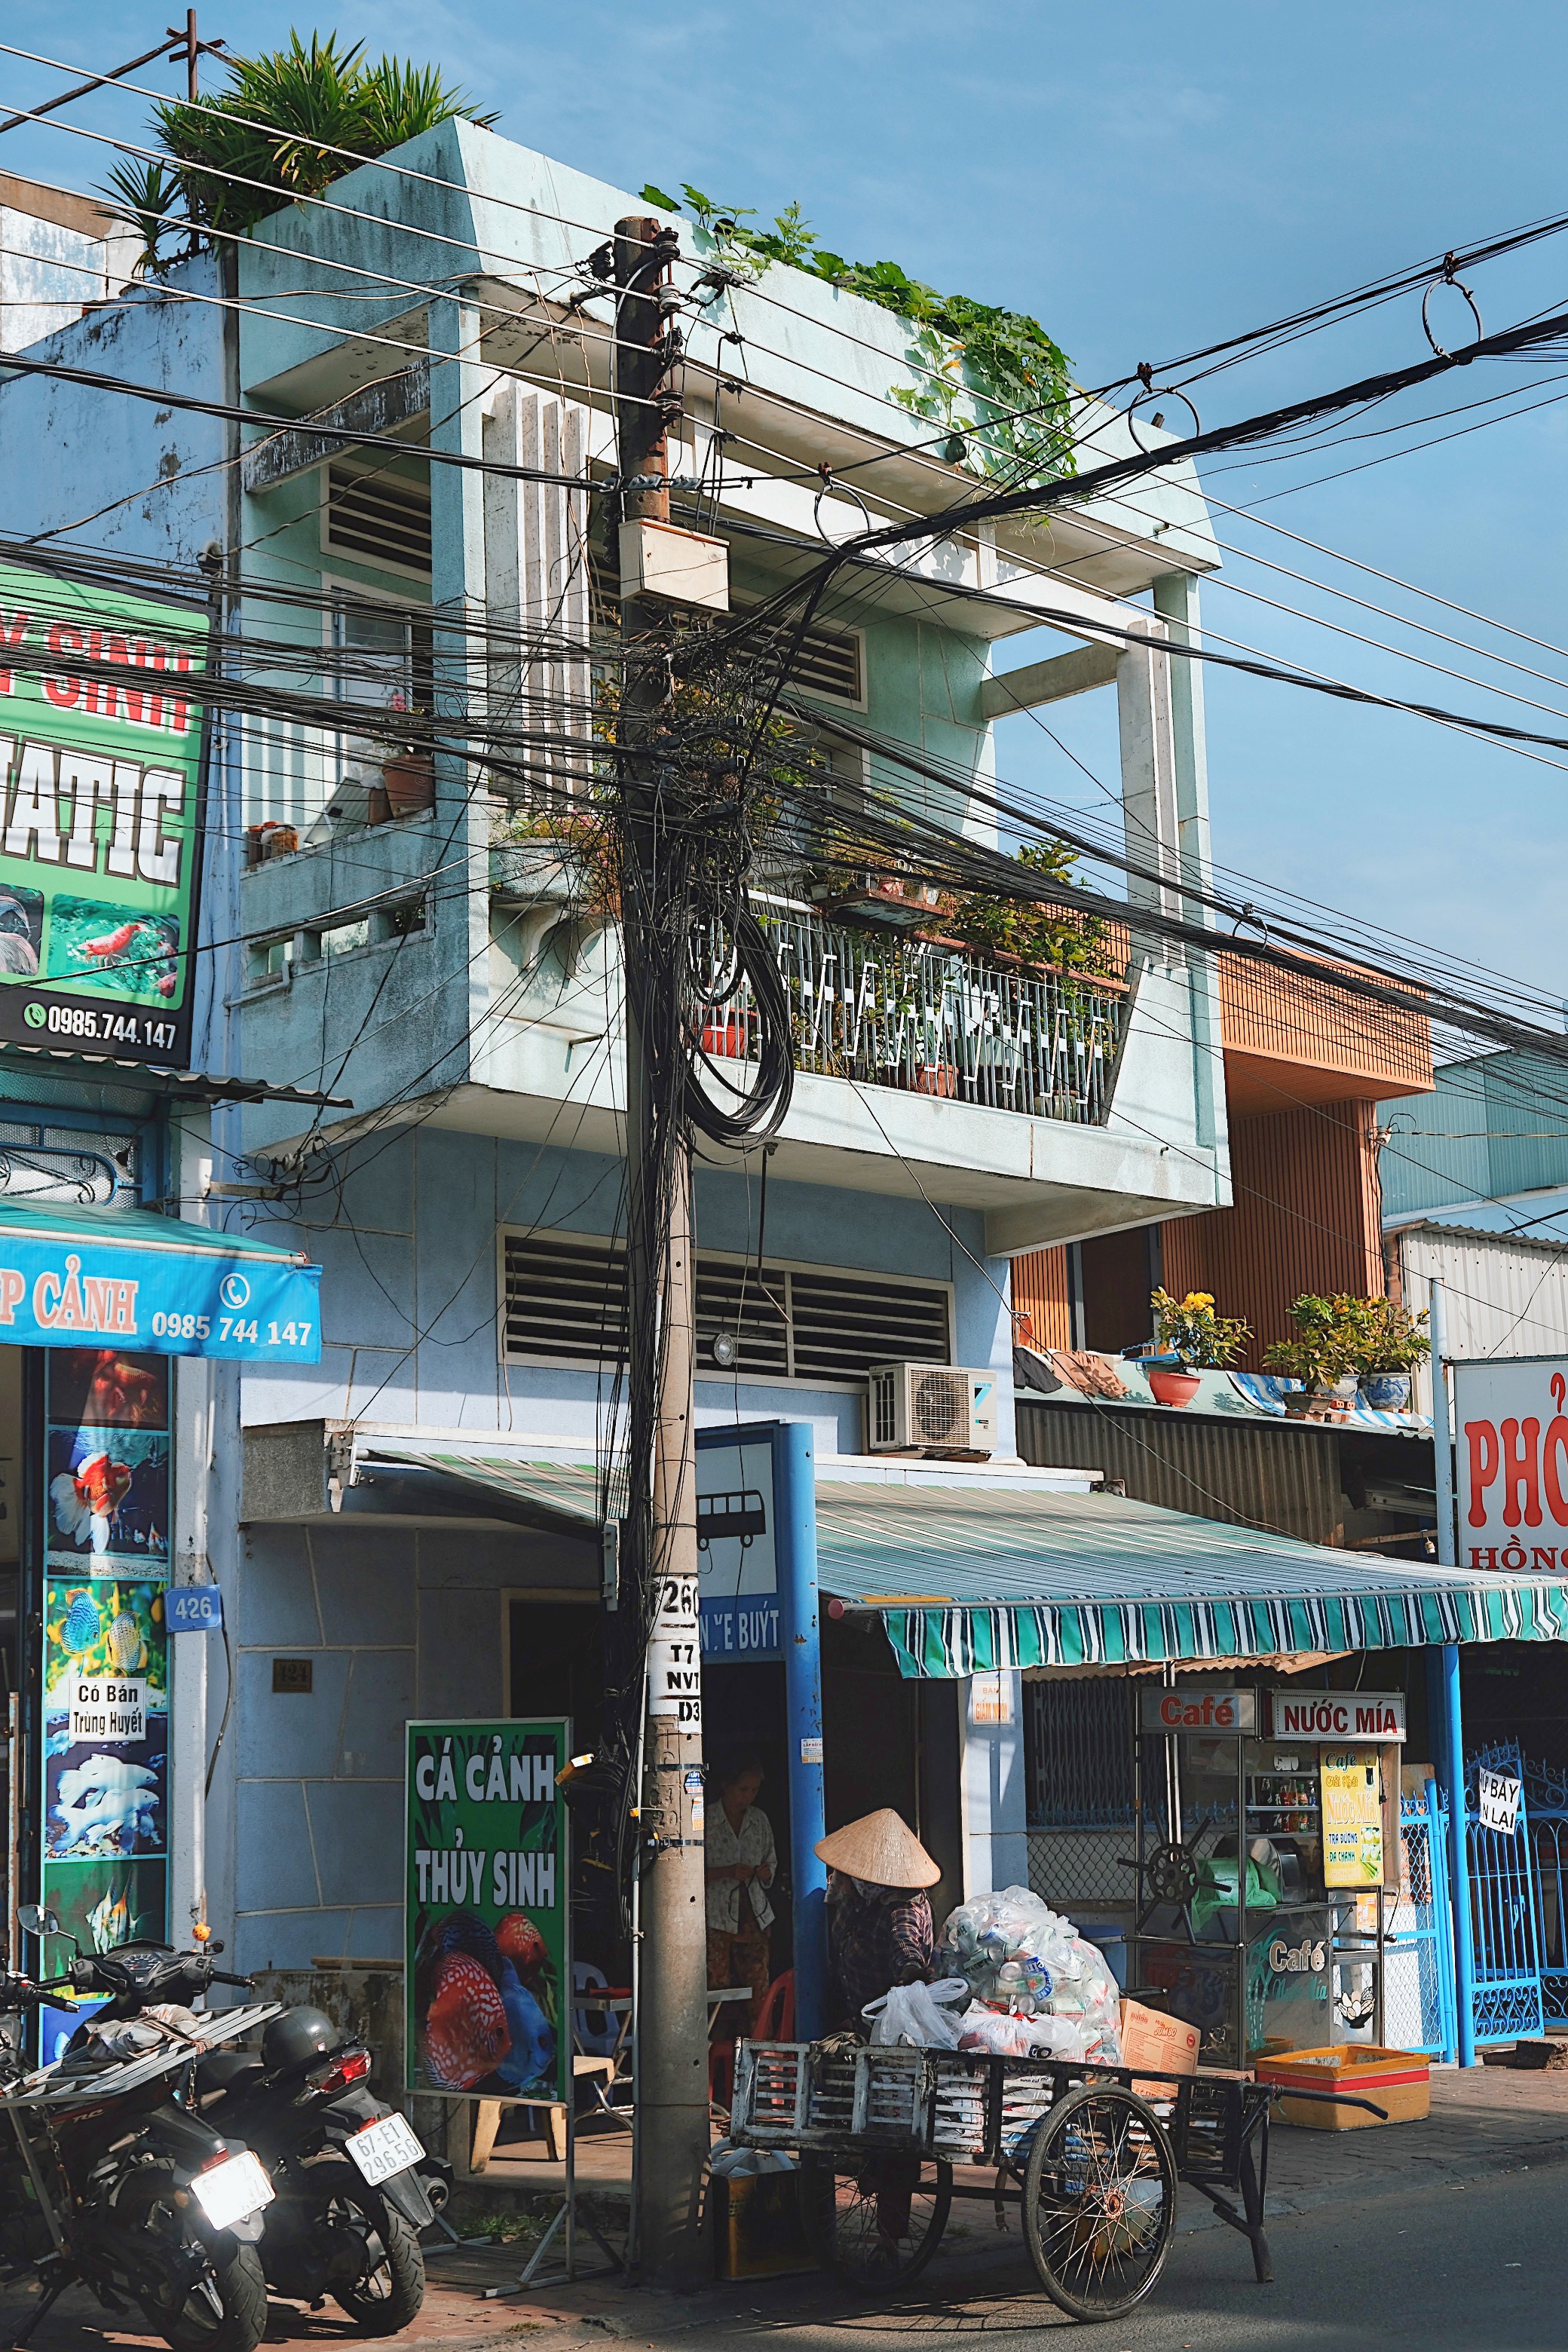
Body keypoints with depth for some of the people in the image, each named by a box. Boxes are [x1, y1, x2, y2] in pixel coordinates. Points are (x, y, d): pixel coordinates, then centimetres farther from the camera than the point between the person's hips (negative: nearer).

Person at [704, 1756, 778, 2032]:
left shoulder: (759, 1820, 12)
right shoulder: (705, 1820, -4)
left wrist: (765, 1872, 0)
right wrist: (727, 1872, -17)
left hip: (754, 1917, 4)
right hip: (716, 1918, -4)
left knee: (759, 1992, -1)